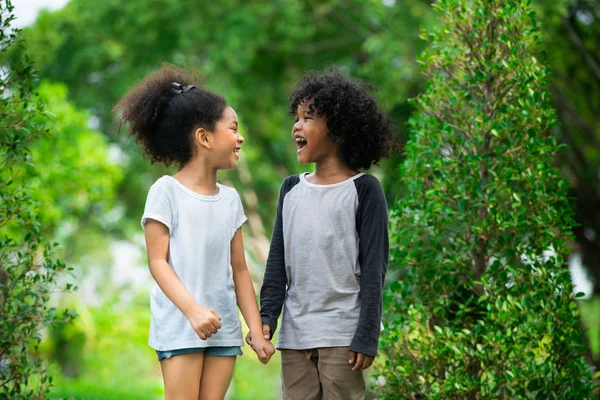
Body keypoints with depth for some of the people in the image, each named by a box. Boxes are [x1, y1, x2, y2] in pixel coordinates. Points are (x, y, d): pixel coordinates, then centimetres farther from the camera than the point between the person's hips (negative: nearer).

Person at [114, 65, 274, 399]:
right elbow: (158, 262, -10)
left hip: (224, 329, 5)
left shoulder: (230, 199, 11)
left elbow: (239, 270, 13)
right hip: (179, 327, -5)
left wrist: (257, 331, 8)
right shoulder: (166, 191, -5)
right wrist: (193, 310, -23)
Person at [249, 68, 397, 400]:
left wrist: (366, 337, -11)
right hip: (295, 334, 5)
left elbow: (373, 269, -6)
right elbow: (277, 262, 13)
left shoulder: (364, 190, -3)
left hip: (343, 334, -5)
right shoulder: (291, 189, 12)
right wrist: (267, 317, 2)